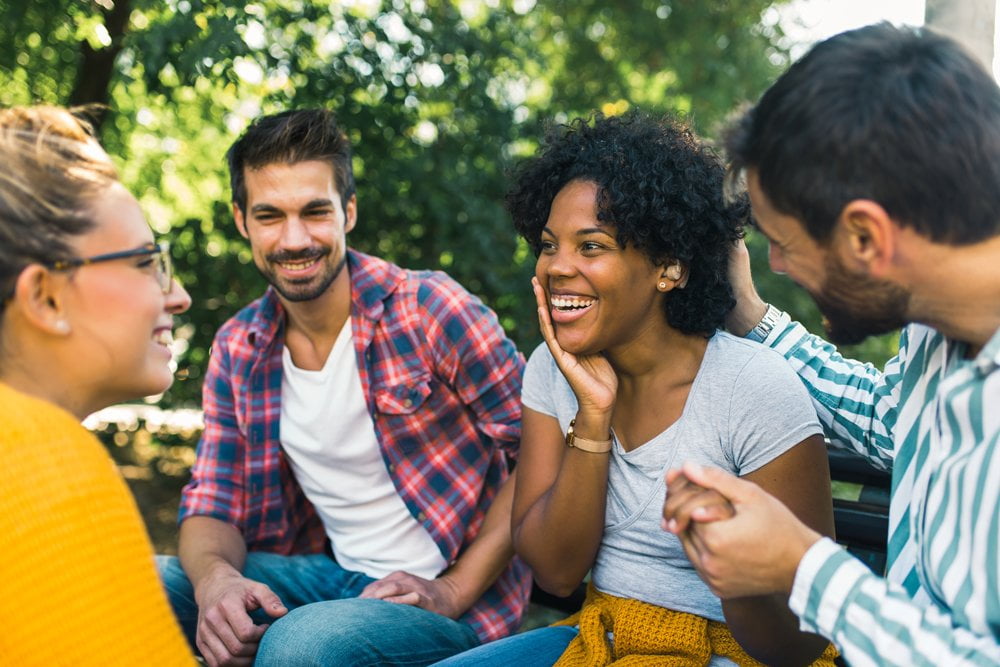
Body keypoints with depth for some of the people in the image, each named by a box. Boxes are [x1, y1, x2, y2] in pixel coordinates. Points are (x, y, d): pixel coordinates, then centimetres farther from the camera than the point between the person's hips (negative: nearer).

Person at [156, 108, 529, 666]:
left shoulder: (430, 310, -15)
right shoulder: (238, 351, 2)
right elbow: (213, 504, 4)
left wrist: (454, 591, -17)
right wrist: (215, 577, -20)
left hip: (442, 599, -5)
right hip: (333, 572, 5)